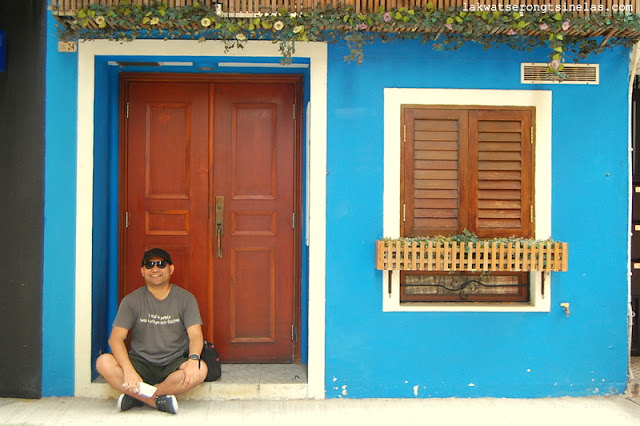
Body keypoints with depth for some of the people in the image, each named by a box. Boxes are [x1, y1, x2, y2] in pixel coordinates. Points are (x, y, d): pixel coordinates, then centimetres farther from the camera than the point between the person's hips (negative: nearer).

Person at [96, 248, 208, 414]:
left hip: (174, 364, 0)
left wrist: (193, 359, -32)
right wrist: (128, 370, -28)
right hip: (140, 362, 0)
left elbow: (195, 335, -9)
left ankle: (136, 396, -19)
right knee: (104, 363, -26)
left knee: (200, 369, -31)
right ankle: (159, 399, -24)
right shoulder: (132, 300, 0)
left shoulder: (185, 298, 0)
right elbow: (116, 338, -9)